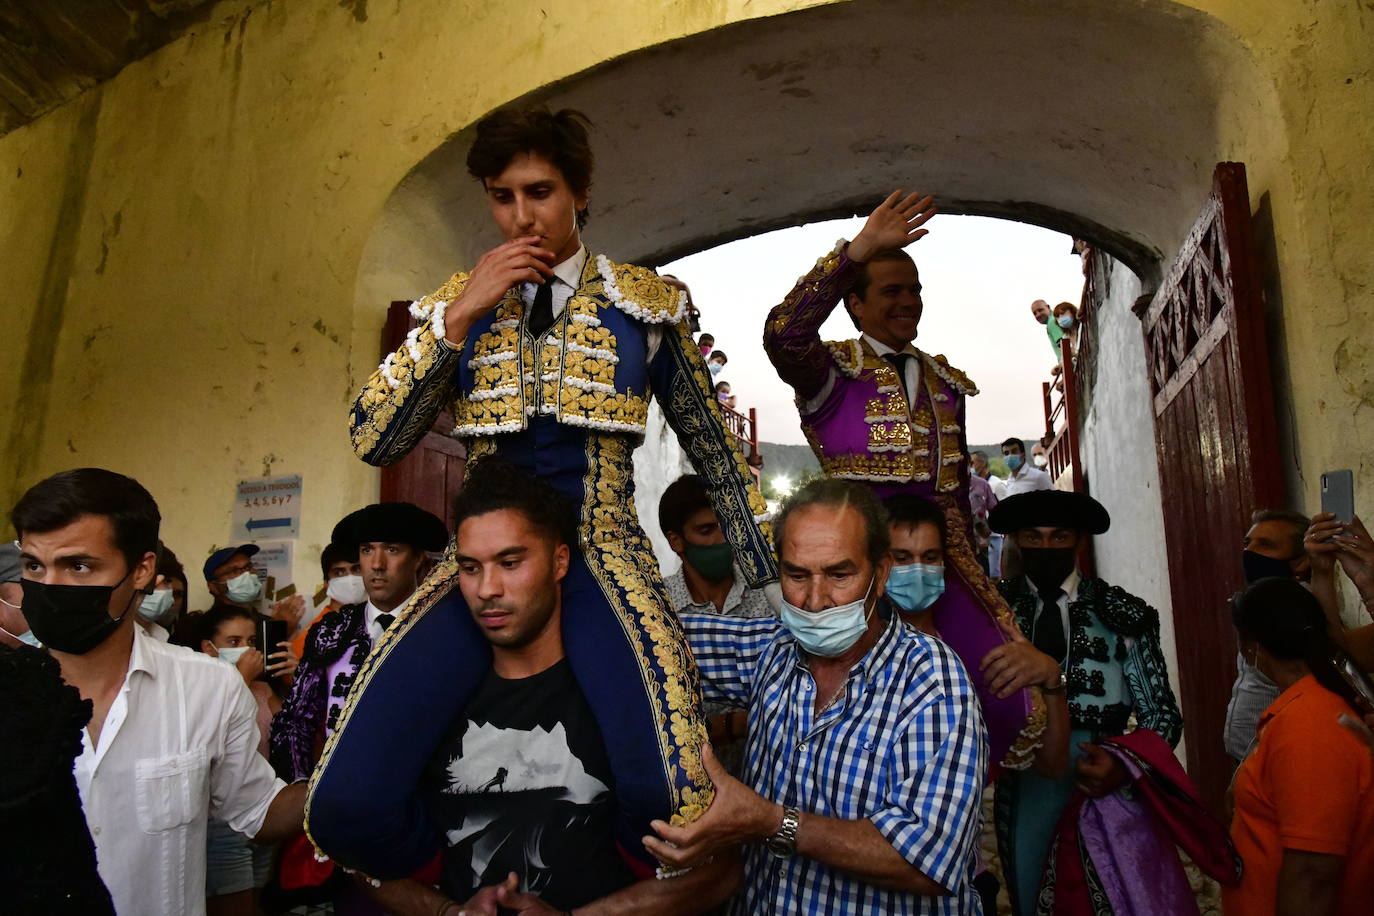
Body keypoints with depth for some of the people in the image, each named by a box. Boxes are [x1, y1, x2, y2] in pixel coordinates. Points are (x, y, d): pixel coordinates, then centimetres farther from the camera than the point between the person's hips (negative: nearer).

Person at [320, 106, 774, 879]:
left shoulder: (646, 303, 6)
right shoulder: (458, 304, 11)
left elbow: (714, 447, 10)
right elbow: (376, 442, 3)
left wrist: (769, 581, 9)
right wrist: (460, 317, -6)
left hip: (602, 561, -2)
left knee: (671, 801, -27)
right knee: (347, 806, -14)